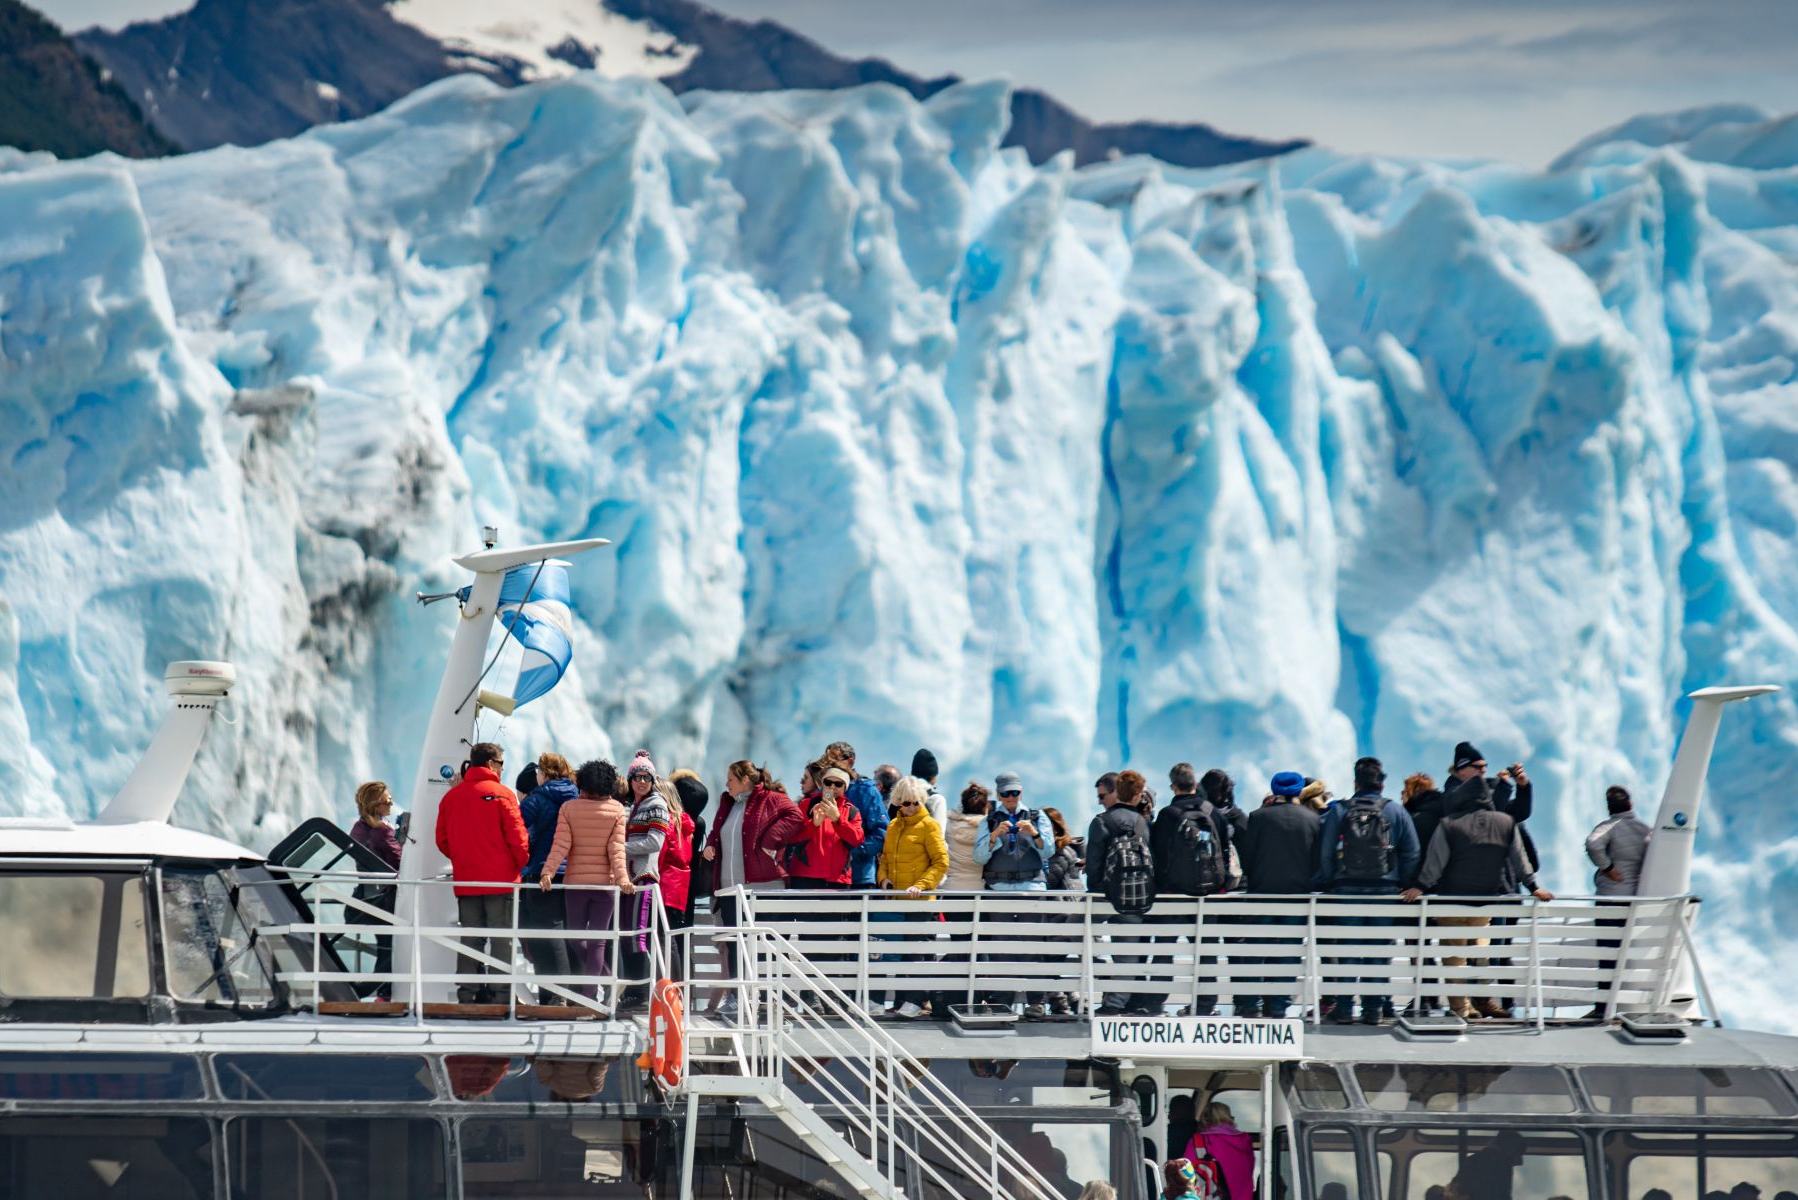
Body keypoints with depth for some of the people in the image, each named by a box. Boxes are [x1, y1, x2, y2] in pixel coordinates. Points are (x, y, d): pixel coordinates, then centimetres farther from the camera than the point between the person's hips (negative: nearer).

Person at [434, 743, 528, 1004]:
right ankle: (500, 994, -5)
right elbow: (517, 836, -10)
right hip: (501, 880, -4)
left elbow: (442, 840, 7)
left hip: (465, 881, 4)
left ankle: (467, 994, 6)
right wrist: (522, 863, 6)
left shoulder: (451, 796, 5)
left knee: (470, 939, 9)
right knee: (502, 940, -1)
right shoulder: (502, 794, -8)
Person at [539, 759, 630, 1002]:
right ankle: (590, 994, -3)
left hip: (575, 882, 0)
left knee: (576, 939, 13)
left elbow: (560, 845, -10)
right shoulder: (616, 809, -1)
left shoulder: (568, 808, -1)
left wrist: (547, 873, -12)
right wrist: (622, 877, -14)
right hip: (605, 882, 0)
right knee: (597, 941, 2)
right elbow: (616, 848, -9)